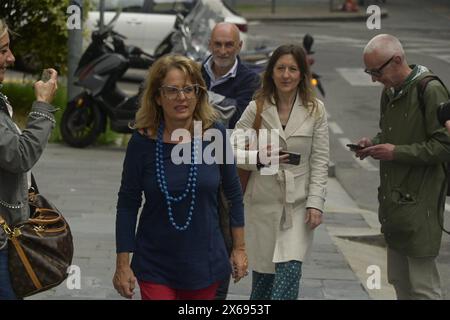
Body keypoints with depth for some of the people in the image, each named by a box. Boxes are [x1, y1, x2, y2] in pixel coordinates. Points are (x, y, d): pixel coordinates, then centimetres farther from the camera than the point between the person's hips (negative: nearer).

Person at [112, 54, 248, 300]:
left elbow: (233, 193, 5)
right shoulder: (143, 141, -9)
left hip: (204, 262, 1)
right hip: (154, 267, -1)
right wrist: (122, 264, -3)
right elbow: (127, 204, -3)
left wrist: (239, 249, 8)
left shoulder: (214, 134, -7)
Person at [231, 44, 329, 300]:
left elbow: (320, 161, 1)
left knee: (289, 273, -11)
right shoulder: (257, 108, 0)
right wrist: (257, 158, -20)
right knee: (263, 273, 7)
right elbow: (231, 149, -1)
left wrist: (315, 203, -6)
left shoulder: (315, 110, 0)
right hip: (263, 201, 1)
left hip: (298, 203, -1)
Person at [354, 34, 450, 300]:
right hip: (395, 199, 9)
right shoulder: (390, 92, 13)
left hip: (419, 203, -9)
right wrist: (374, 144, 6)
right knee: (399, 281, 14)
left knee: (422, 287, -5)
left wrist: (396, 152, -18)